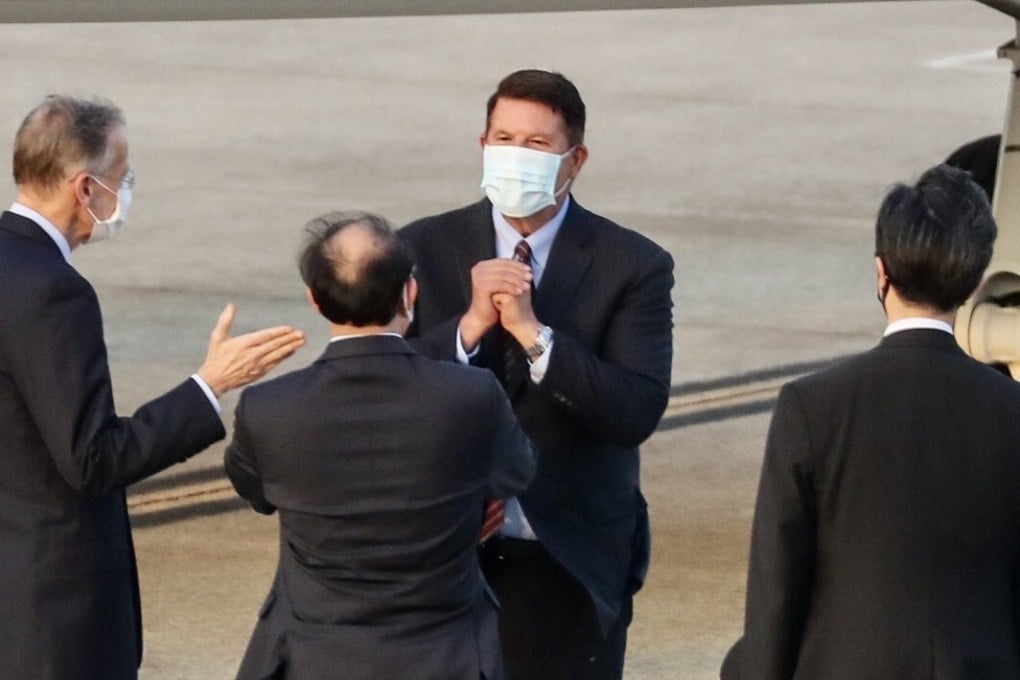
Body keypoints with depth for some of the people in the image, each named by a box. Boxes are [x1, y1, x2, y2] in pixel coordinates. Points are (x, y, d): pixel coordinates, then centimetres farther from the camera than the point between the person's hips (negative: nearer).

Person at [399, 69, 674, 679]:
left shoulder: (633, 266, -3)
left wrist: (533, 332, -22)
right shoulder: (424, 250, 2)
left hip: (572, 565, -1)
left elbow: (638, 413, -14)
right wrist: (472, 324, -19)